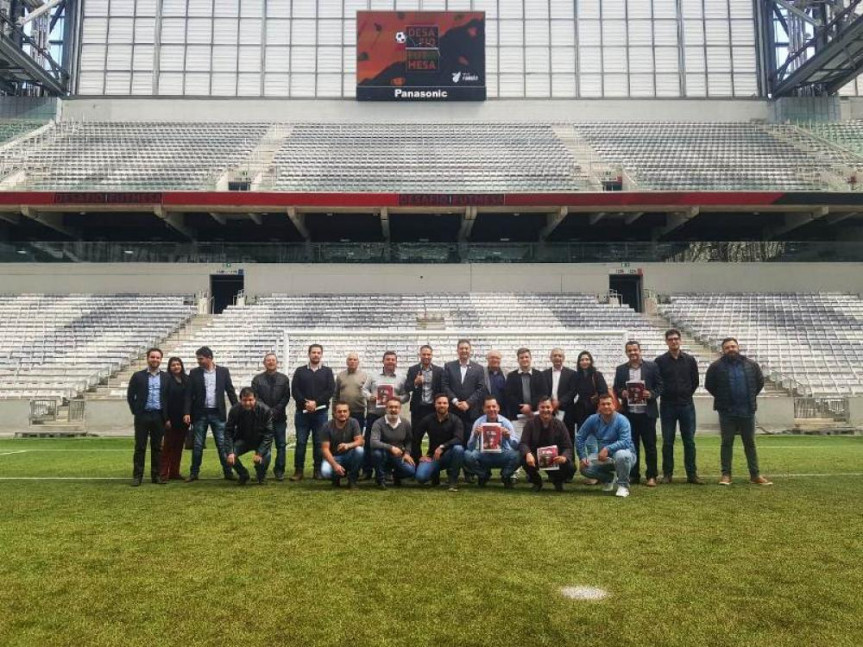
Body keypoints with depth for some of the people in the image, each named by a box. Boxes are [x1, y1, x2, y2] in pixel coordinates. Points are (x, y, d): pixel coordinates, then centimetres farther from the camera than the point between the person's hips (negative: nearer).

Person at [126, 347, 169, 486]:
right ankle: (137, 476, 7)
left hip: (159, 416, 1)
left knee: (157, 447, 6)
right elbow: (130, 396, 5)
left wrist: (167, 416, 4)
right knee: (140, 447, 1)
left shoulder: (166, 377, 6)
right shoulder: (138, 376, 3)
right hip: (142, 416, -1)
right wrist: (136, 412, -1)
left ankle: (156, 475, 12)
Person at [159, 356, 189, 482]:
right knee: (168, 446, 1)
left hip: (183, 418, 5)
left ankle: (175, 472, 15)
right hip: (171, 418, -4)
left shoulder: (187, 380, 8)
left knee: (179, 446, 8)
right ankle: (164, 473, 5)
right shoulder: (167, 380, -5)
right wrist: (166, 418, -14)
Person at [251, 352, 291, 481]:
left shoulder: (284, 379, 8)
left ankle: (279, 470, 7)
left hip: (280, 417, 1)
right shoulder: (257, 379, 6)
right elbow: (255, 397, -1)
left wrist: (275, 410, -9)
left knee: (281, 445, 0)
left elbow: (286, 397, 2)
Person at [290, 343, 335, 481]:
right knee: (301, 442, 1)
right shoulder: (300, 371, 10)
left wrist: (316, 402, -13)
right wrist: (305, 403, -13)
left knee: (319, 442, 3)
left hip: (321, 412, 0)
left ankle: (318, 470, 10)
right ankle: (299, 470, 6)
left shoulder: (327, 371, 9)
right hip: (302, 412, 0)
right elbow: (294, 390, 1)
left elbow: (330, 390, -2)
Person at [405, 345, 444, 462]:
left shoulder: (439, 370, 4)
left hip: (434, 408, 0)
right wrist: (415, 382, -22)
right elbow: (406, 388, -3)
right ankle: (415, 461, 14)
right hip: (418, 408, 0)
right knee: (416, 437, 5)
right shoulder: (412, 370, 3)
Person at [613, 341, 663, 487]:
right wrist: (622, 393, -12)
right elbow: (616, 388, 9)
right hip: (628, 413, 2)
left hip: (647, 413, -2)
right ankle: (633, 475, 16)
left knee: (650, 445, 2)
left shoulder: (652, 366, 3)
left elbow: (660, 386, 2)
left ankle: (651, 476, 9)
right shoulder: (620, 369, 8)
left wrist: (651, 394, -16)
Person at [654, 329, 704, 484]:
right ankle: (667, 474, 11)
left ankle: (692, 474, 9)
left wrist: (687, 394, 6)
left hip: (686, 405, 1)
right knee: (667, 441, 3)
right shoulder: (660, 361, 0)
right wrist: (665, 394, 0)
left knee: (689, 441, 3)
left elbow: (695, 381, 11)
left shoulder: (690, 360, 5)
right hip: (667, 406, -1)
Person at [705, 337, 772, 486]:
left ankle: (755, 475, 14)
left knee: (750, 443, 9)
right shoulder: (716, 366, -4)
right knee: (727, 443, 3)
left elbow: (760, 382, 16)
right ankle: (726, 474, 8)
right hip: (727, 412, -2)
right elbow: (709, 385, 6)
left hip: (747, 411, 2)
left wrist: (750, 398, 10)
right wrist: (721, 398, 5)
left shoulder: (751, 365, 4)